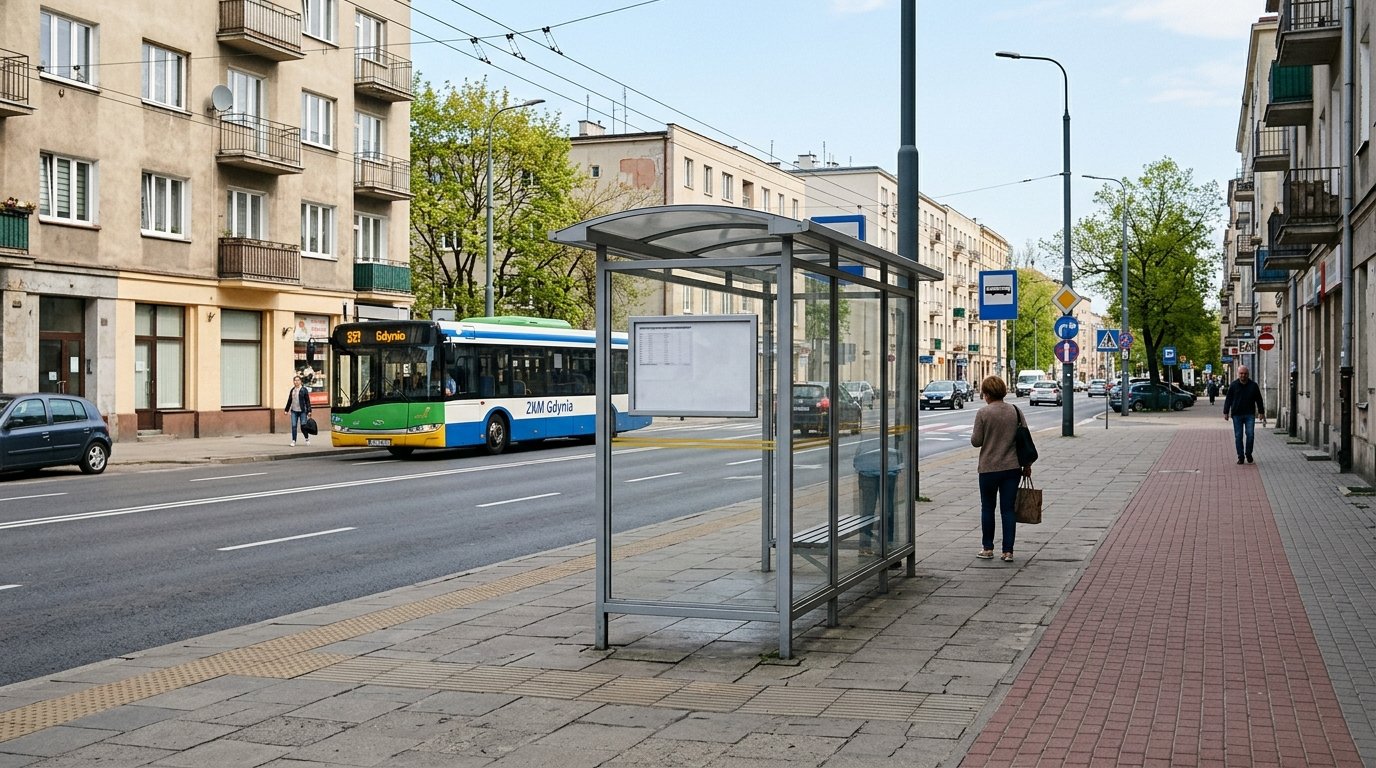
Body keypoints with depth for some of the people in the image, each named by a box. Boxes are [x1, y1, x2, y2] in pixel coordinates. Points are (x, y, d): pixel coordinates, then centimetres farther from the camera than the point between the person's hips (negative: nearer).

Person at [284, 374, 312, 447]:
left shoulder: (304, 390, -2)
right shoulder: (292, 390, 11)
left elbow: (307, 401, -4)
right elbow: (289, 401, 19)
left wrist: (309, 411, -9)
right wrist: (286, 410, 19)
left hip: (302, 411, -4)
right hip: (294, 411, 4)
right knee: (293, 426, -1)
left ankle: (307, 439, 20)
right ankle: (293, 441, 6)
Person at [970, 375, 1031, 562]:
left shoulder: (983, 413, -11)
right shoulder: (1015, 411, 1)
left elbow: (976, 441, -10)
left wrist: (974, 435, 13)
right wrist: (1027, 465, 13)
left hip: (989, 468, -3)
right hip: (1012, 468, 3)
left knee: (987, 508, 12)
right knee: (1008, 509, 6)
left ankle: (988, 549, 17)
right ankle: (1008, 551, 4)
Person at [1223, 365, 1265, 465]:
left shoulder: (1253, 385, 5)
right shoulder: (1233, 385, 3)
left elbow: (1259, 400, 12)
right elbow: (1228, 400, 4)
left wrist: (1262, 413, 10)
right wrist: (1226, 413, -1)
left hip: (1250, 414, 0)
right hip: (1237, 414, 0)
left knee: (1250, 434, -8)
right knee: (1238, 436, 1)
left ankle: (1248, 453, 11)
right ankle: (1241, 457, 9)